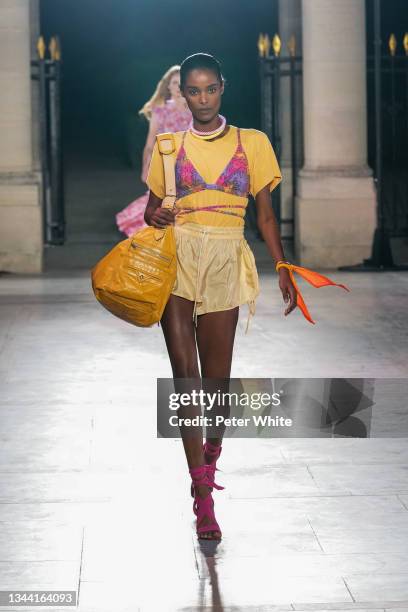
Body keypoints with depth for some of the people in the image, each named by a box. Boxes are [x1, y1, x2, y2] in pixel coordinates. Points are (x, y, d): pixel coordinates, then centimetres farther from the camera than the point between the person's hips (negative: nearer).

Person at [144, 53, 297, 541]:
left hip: (224, 262, 0)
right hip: (177, 257, 0)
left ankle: (211, 450, 36)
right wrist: (155, 217, -8)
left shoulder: (252, 144, 8)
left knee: (216, 377, 4)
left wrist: (283, 269, 2)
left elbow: (265, 215, 10)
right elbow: (151, 208, 15)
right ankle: (202, 491, -9)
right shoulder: (170, 147, 10)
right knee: (184, 373, -9)